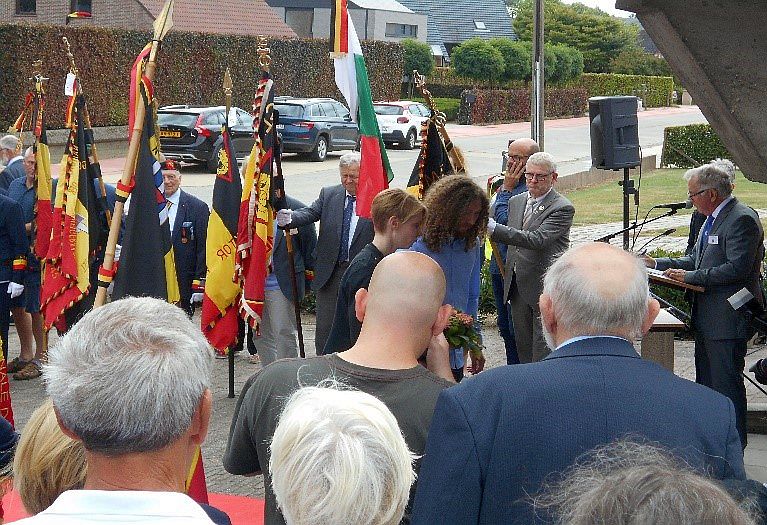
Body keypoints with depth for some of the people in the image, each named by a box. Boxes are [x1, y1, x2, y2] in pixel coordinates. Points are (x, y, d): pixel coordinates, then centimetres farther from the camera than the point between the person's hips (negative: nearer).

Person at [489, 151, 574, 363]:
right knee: (522, 344, 14)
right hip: (518, 287, 7)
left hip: (545, 288, -7)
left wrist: (493, 228, -29)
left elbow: (537, 239, -25)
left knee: (543, 350, -4)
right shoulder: (515, 201, 11)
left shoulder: (562, 208, -12)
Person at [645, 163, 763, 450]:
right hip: (707, 319, 11)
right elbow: (696, 259, 20)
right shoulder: (712, 219, 14)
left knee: (727, 384, -4)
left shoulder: (742, 219, -17)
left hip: (727, 318, -11)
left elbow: (738, 268, -25)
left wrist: (690, 277, -20)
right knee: (706, 383, 18)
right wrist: (658, 264, 8)